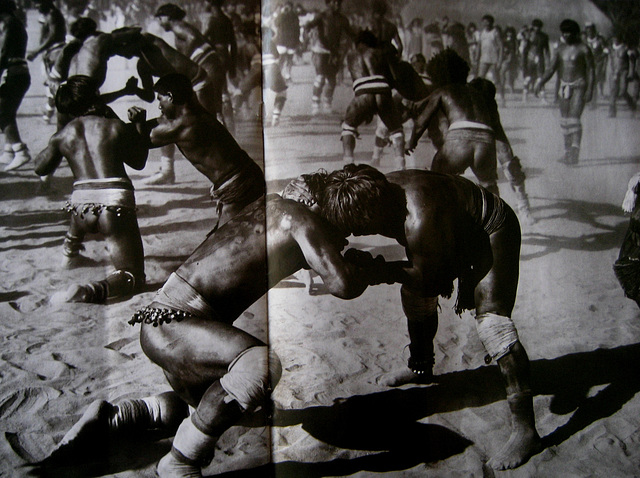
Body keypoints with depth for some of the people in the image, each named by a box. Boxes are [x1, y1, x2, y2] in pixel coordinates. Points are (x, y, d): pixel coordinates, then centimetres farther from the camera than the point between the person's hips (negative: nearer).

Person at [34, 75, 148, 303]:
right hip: (116, 202, -4)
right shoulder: (115, 127, 5)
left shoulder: (62, 136, 11)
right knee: (133, 277, -2)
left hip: (81, 203, 4)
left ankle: (69, 251, 58)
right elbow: (139, 161, 18)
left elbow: (40, 168, 26)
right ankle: (90, 291, -29)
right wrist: (137, 126, 29)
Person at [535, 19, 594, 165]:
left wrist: (590, 90, -14)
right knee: (564, 120, 7)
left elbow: (590, 70, -6)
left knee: (574, 119, -17)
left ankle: (575, 152, -19)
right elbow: (552, 68, 6)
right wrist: (541, 82, -9)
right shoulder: (561, 48, 9)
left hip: (579, 86, -6)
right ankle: (567, 152, 16)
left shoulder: (583, 49, -7)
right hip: (564, 86, 6)